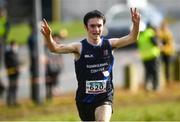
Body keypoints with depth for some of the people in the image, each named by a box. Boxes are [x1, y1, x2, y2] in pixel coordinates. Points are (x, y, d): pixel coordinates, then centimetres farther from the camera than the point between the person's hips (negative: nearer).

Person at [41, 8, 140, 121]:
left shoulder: (109, 44, -2)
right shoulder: (79, 47, -9)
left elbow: (131, 38, -11)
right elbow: (55, 48, -22)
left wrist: (136, 24, -31)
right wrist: (48, 36, -43)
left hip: (105, 98, -1)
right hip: (84, 98, 1)